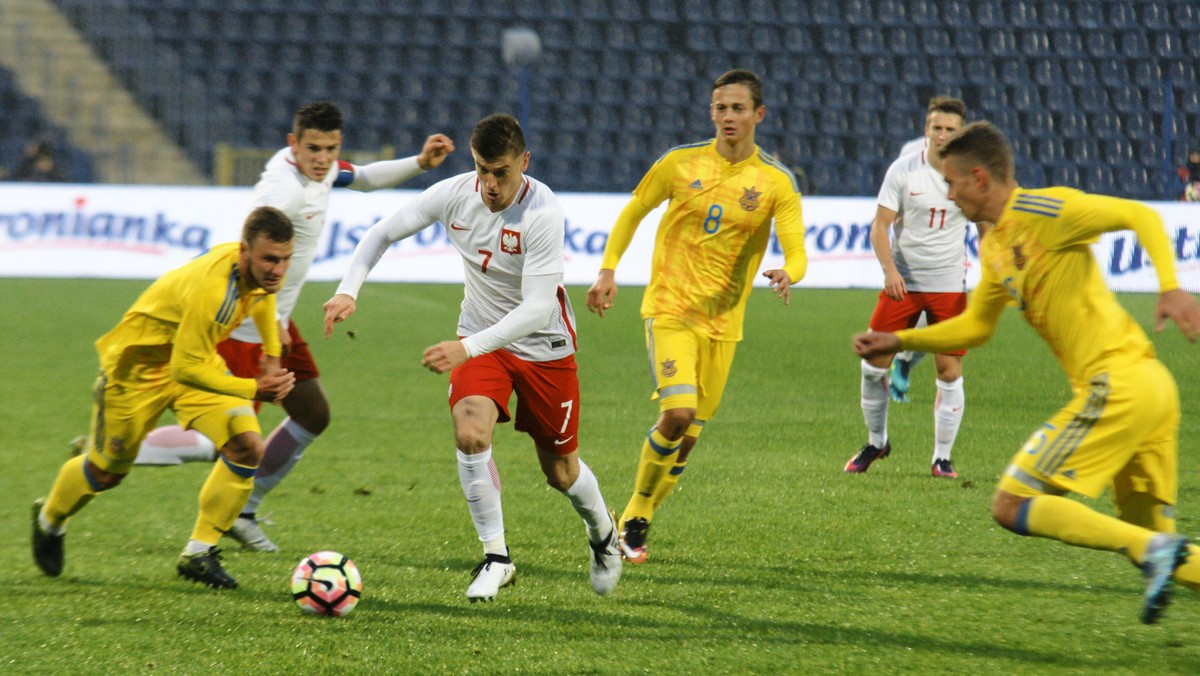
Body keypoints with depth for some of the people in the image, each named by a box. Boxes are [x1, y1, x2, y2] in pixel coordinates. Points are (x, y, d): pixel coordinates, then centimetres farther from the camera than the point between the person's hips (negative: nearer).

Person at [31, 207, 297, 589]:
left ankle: (198, 554, -3)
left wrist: (272, 355, 13)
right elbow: (185, 368, -35)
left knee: (248, 447, -15)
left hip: (196, 359, 7)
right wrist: (253, 390, -34)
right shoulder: (212, 288, -41)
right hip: (140, 365, -7)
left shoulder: (262, 271, -15)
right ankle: (49, 521, 43)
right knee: (107, 472, 9)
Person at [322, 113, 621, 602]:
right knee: (470, 433, -24)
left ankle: (603, 533, 42)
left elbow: (537, 308, -33)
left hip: (543, 344, -3)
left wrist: (468, 348, -43)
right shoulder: (454, 195, -15)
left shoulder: (543, 214, -29)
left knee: (560, 471, 9)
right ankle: (496, 557, -11)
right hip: (480, 339, 3)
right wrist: (348, 291, -18)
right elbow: (382, 233, -2)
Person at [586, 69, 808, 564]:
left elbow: (796, 254, -7)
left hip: (722, 320, 2)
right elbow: (633, 212, 12)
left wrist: (787, 275, -31)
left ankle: (638, 521, 24)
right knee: (678, 412, -20)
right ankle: (633, 519, -2)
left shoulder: (777, 182, -1)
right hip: (669, 308, -2)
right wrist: (608, 270, 3)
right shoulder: (681, 163, -1)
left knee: (690, 432, 5)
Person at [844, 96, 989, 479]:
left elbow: (987, 229, 9)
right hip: (903, 282, 0)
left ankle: (942, 457, 8)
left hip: (950, 285, 0)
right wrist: (889, 269, -18)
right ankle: (876, 442, 19)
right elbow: (880, 225, -3)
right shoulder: (903, 171, -4)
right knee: (874, 363, -2)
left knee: (950, 372, -4)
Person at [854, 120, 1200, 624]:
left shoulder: (1042, 211, -8)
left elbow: (1142, 217, -11)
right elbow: (975, 326, 32)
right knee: (1149, 537, 10)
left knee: (1011, 507, -8)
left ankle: (1154, 550, -18)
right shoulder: (995, 247, 19)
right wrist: (898, 342, 26)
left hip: (1118, 383, -9)